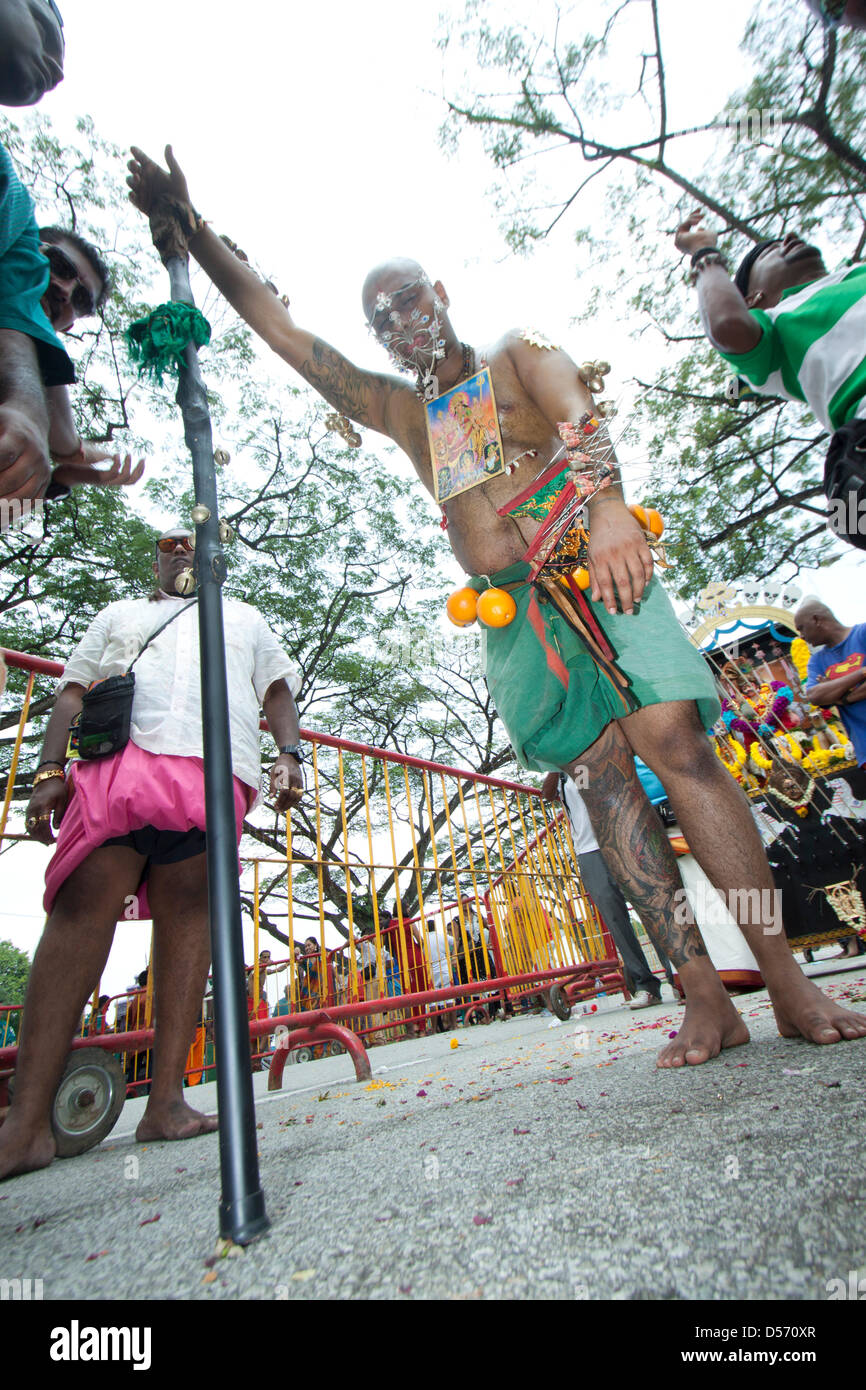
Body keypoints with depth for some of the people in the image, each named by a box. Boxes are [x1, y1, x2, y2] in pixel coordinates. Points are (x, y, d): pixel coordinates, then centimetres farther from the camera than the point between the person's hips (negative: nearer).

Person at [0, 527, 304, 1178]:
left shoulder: (243, 618, 32)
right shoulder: (119, 613, 32)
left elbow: (278, 690, 22)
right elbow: (73, 690, 20)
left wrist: (290, 755, 2)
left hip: (216, 770, 0)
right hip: (119, 758, 0)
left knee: (187, 910, -9)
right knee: (84, 901, -13)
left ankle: (167, 1099, -6)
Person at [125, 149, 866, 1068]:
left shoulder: (520, 355, 17)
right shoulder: (395, 410, 24)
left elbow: (580, 421, -5)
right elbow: (277, 325, 23)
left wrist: (607, 507, -25)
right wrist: (188, 226, 17)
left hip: (594, 570, -2)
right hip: (511, 608, 2)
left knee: (675, 742, -16)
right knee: (605, 772, -7)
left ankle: (790, 986, -8)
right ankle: (704, 998, -3)